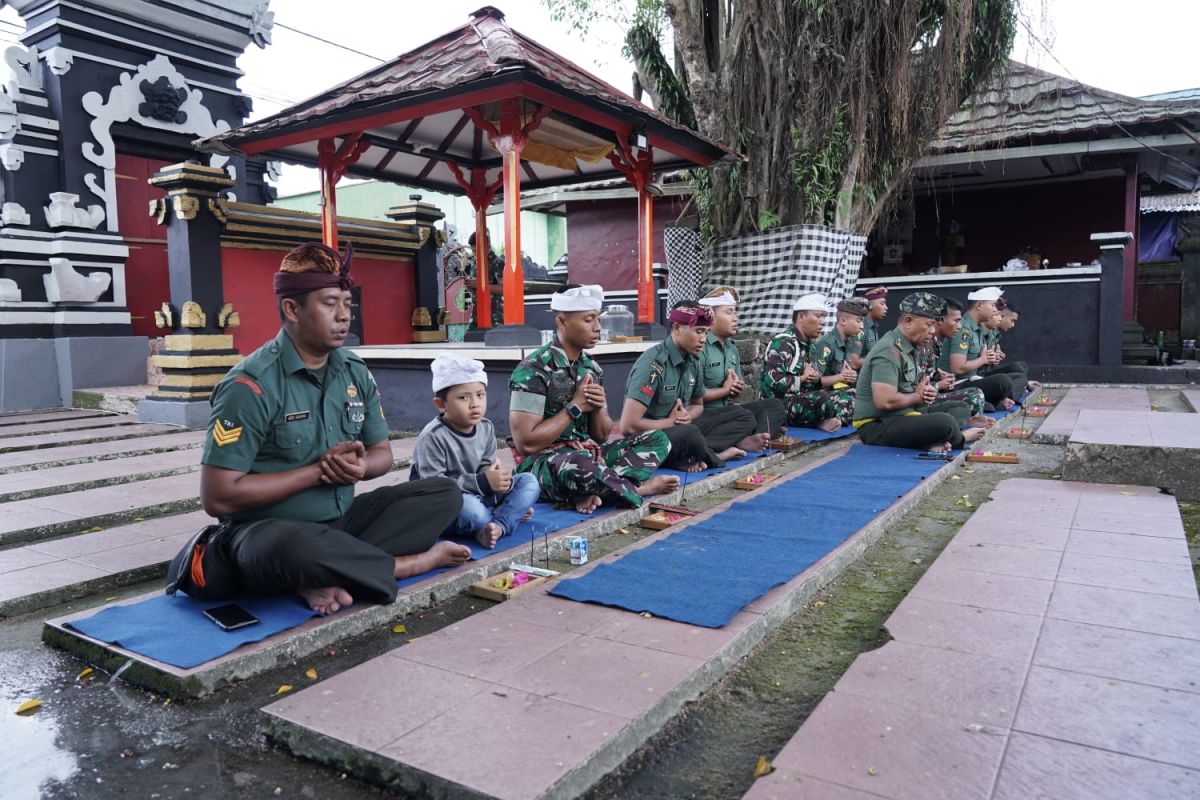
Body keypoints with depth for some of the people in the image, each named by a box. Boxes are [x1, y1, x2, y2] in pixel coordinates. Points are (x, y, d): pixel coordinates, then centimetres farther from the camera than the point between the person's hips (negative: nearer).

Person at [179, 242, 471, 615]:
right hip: (267, 531, -7)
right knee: (298, 551, -42)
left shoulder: (355, 371, 4)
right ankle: (413, 562, -15)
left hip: (341, 520, 7)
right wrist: (319, 470, -16)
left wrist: (360, 466, -12)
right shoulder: (251, 384, -16)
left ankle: (330, 574, -23)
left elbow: (382, 452, 14)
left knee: (445, 493, -8)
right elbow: (218, 497, -19)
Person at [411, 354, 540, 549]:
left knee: (529, 481, -5)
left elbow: (486, 469, 5)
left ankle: (498, 526, -28)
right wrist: (481, 482, -26)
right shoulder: (432, 437, -20)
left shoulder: (486, 428, 1)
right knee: (471, 510, -40)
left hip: (479, 496, 8)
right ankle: (508, 515, -9)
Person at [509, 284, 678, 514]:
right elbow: (525, 443, -21)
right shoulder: (533, 370, -14)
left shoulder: (591, 368, 8)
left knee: (658, 440, -2)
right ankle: (637, 487, -12)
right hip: (543, 464, -8)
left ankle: (594, 490, -22)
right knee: (581, 464, -41)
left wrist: (597, 408, -10)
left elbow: (602, 436, 12)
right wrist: (576, 407, -16)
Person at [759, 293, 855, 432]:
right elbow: (774, 382, -26)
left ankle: (826, 420, -21)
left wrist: (815, 378, -8)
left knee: (849, 395, 0)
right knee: (831, 401, -31)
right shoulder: (783, 343, -14)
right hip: (779, 404, -9)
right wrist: (803, 378, -9)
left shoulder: (810, 345, 13)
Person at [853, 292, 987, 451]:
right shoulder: (890, 351, -20)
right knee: (945, 423, -23)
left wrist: (928, 392, -2)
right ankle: (959, 438, 9)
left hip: (902, 416, 10)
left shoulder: (908, 347, 10)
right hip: (877, 425, -10)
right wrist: (917, 397, -10)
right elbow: (885, 401, -29)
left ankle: (930, 442, -9)